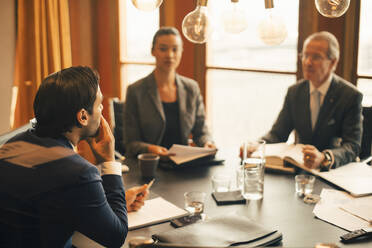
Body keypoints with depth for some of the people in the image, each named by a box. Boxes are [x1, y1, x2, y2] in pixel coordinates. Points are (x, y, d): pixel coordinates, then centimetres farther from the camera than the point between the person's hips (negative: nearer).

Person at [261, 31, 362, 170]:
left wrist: (324, 158, -37)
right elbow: (277, 133, 4)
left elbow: (352, 146, -16)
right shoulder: (294, 91, 5)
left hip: (335, 171, -4)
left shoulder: (351, 96, -9)